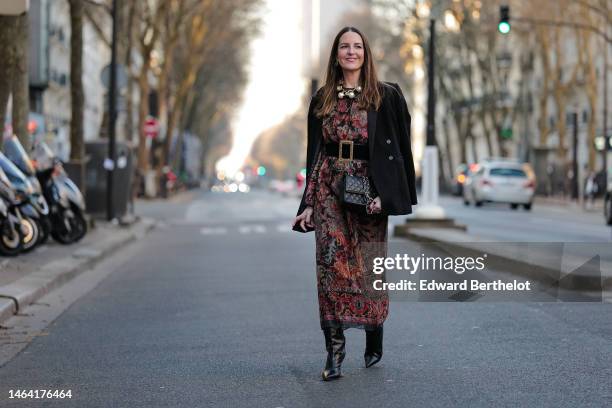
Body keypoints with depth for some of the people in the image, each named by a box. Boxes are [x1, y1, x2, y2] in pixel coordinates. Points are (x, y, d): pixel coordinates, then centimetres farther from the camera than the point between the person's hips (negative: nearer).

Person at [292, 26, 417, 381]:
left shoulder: (387, 96, 2)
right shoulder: (323, 99, 11)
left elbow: (400, 148, -1)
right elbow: (315, 152, 12)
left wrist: (385, 194, -11)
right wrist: (309, 203, 6)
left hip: (369, 187, -2)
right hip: (330, 185, 2)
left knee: (368, 265, 5)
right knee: (330, 262, -8)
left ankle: (375, 336, 28)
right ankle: (334, 350, -7)